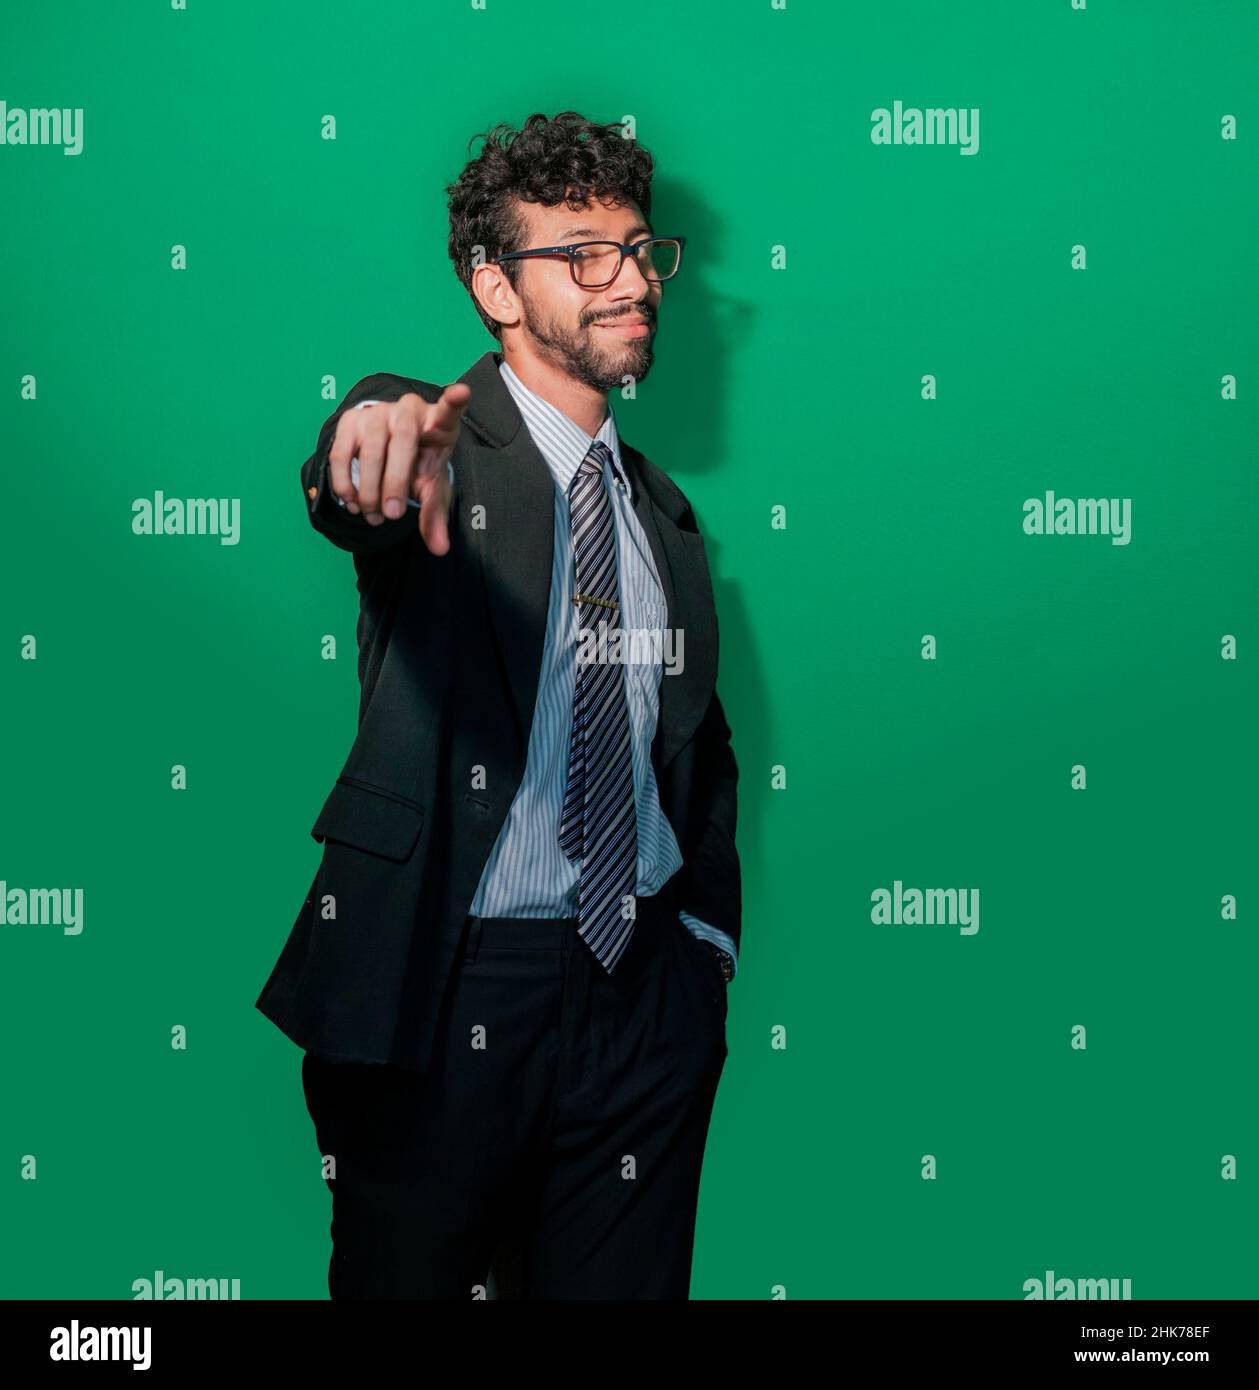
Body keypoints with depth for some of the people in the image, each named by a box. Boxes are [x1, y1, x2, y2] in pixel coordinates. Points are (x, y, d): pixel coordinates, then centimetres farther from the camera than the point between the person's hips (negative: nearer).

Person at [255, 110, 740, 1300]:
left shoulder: (662, 513, 13)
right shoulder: (436, 446, -5)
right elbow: (360, 490, -30)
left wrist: (708, 930, 12)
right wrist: (374, 449, -54)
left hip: (640, 992, 5)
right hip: (440, 990, -4)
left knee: (623, 1284, 11)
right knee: (410, 1279, 8)